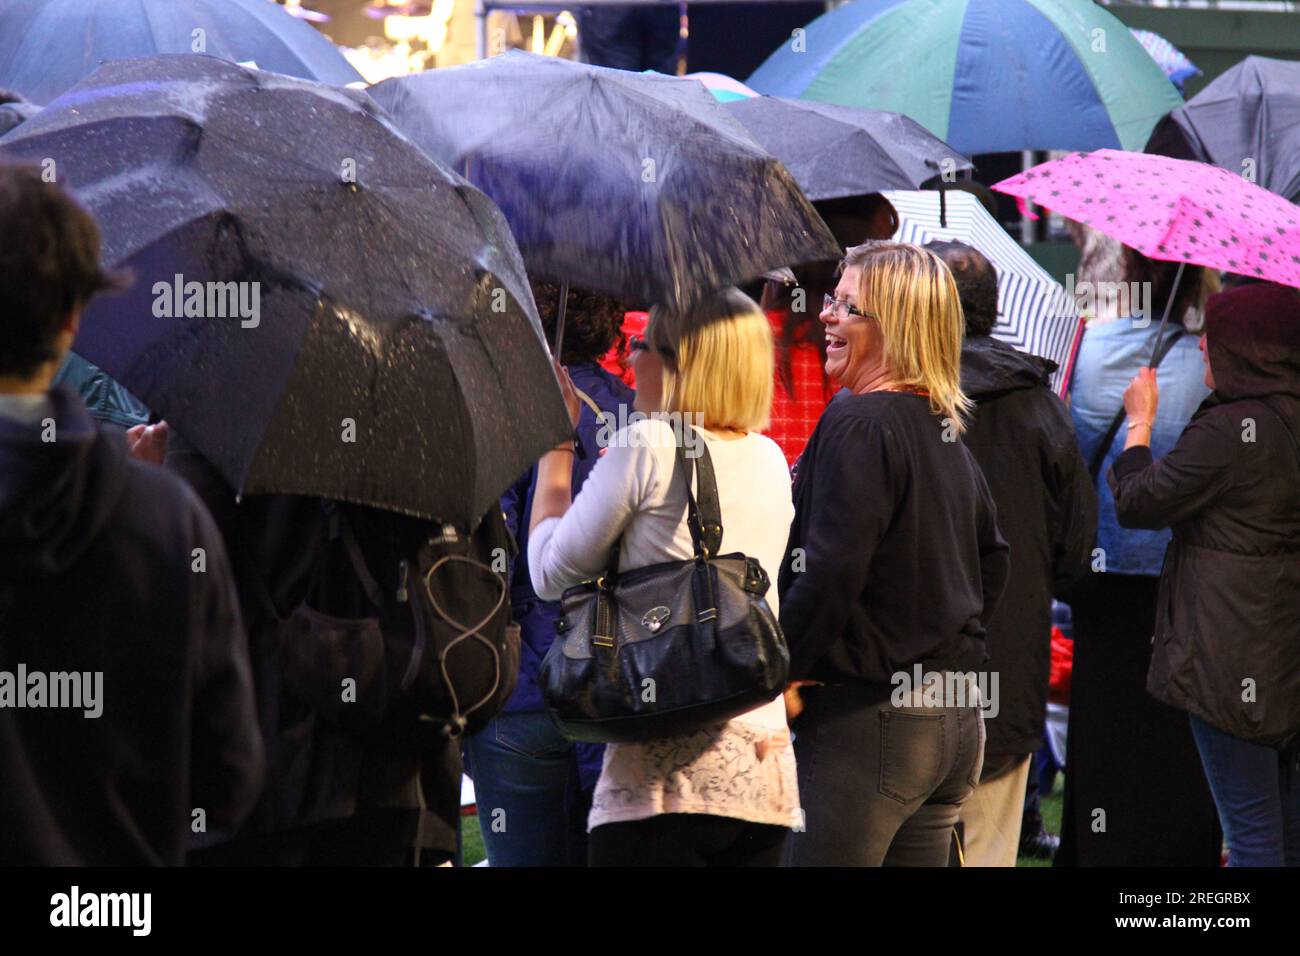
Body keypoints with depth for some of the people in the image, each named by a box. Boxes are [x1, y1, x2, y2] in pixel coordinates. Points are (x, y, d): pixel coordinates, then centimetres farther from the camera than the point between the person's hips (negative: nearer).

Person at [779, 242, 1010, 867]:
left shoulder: (860, 424, -15)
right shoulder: (945, 429, 14)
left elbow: (829, 575, -21)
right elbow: (992, 560, 24)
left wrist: (779, 675, -11)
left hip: (868, 717, -9)